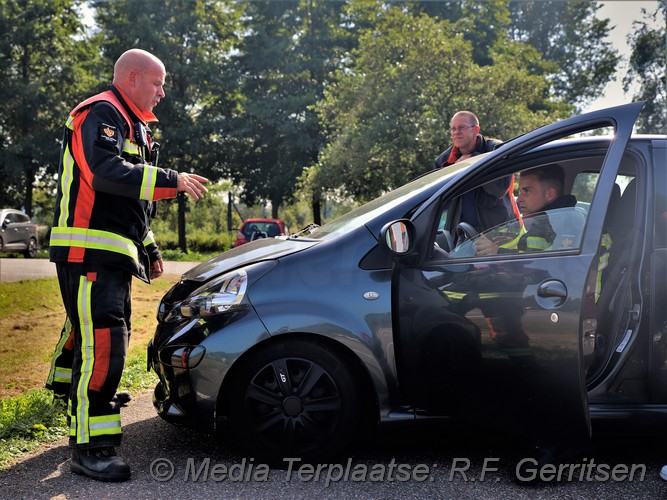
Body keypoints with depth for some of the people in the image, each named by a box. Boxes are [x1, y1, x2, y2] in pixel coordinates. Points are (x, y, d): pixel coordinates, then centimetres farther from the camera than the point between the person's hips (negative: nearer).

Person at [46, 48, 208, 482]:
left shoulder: (134, 126, 23)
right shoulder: (101, 114, -9)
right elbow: (107, 173, -28)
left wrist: (150, 249, 27)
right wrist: (172, 181, -24)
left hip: (114, 255, 10)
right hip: (88, 251, -10)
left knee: (95, 332, 19)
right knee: (102, 342, -15)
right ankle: (91, 448, -11)